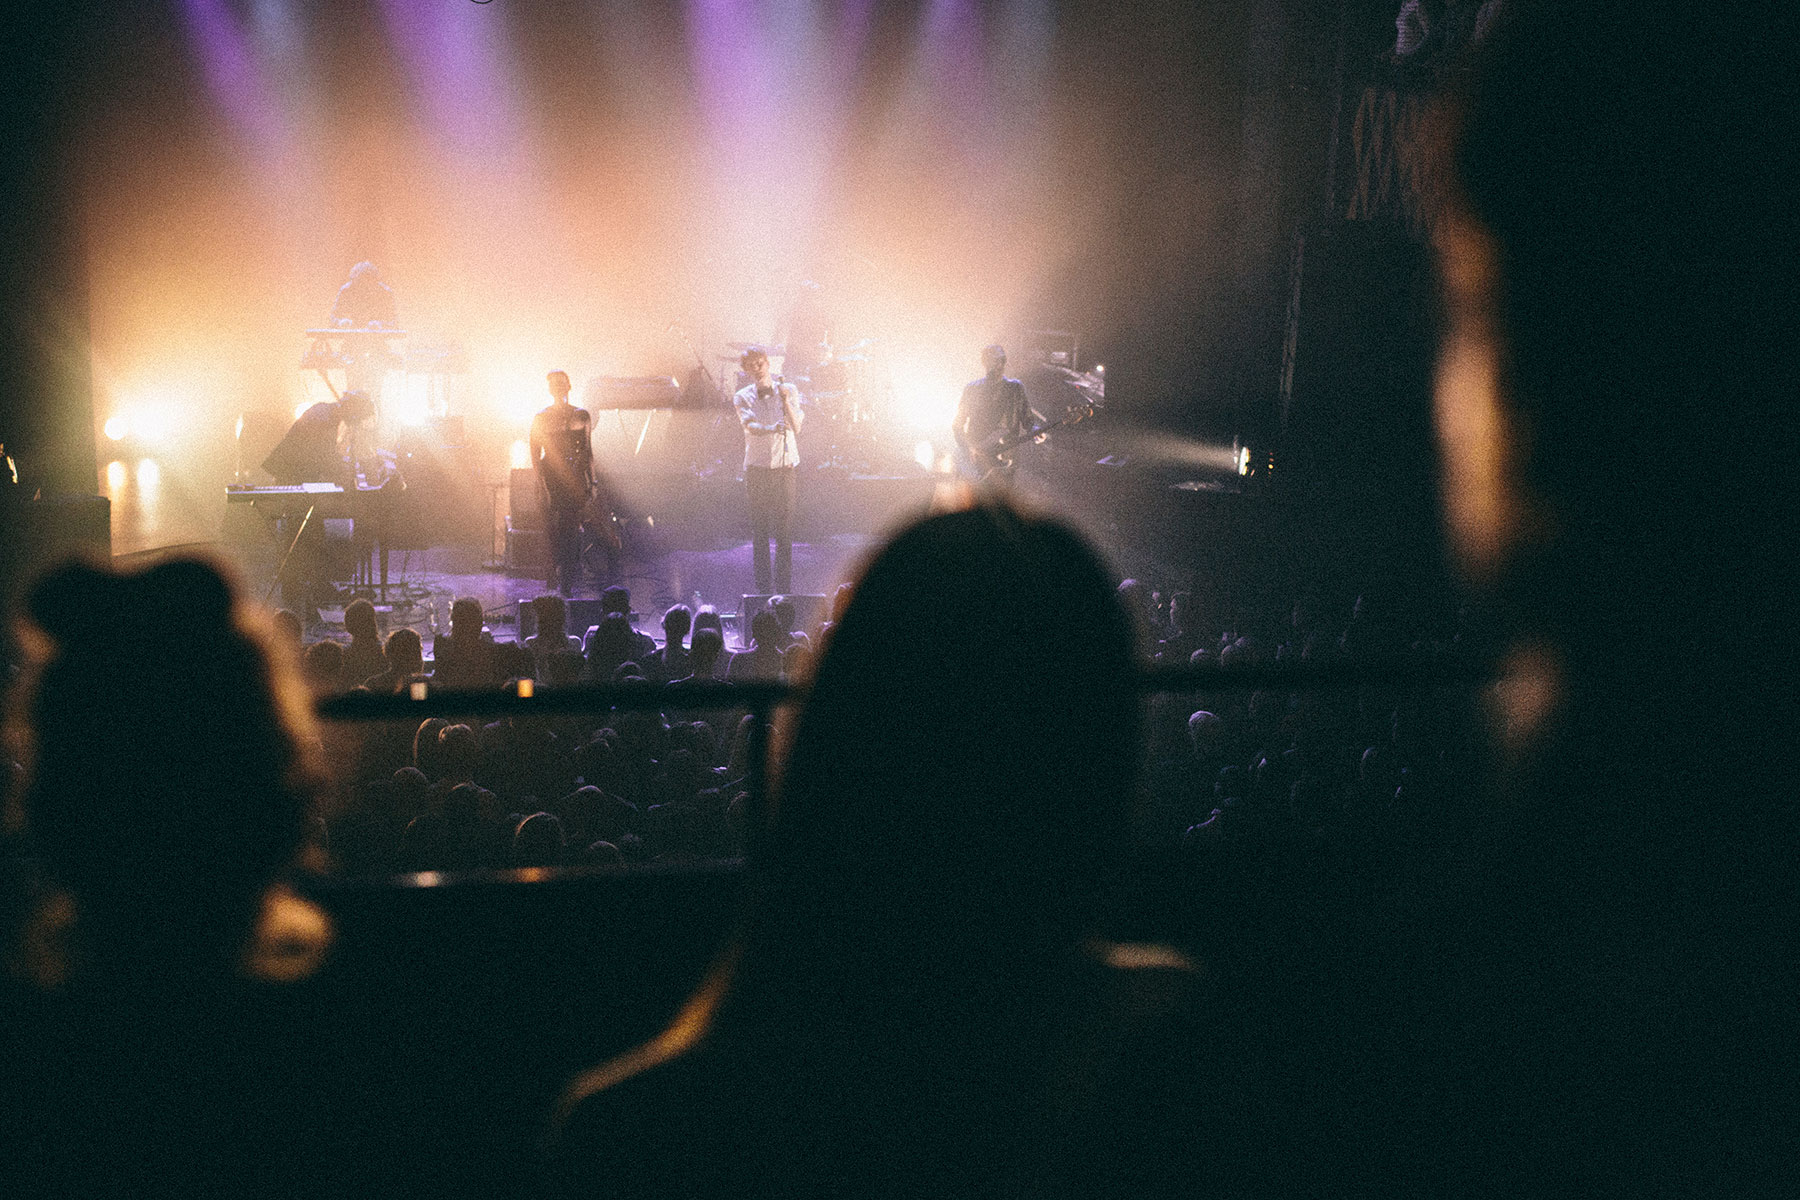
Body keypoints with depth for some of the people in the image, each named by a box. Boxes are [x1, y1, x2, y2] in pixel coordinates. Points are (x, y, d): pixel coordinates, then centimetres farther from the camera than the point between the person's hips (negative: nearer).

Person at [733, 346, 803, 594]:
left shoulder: (789, 390, 7)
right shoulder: (743, 397, 5)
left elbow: (797, 427, -2)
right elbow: (750, 426, -12)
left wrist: (786, 401, -16)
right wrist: (771, 429, -32)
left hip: (786, 465, 0)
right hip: (757, 468, 0)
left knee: (785, 529, -3)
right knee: (759, 530, -2)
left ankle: (785, 587, 2)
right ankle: (762, 587, 3)